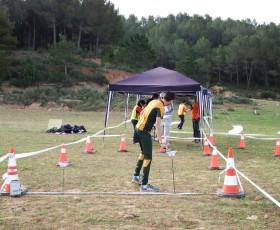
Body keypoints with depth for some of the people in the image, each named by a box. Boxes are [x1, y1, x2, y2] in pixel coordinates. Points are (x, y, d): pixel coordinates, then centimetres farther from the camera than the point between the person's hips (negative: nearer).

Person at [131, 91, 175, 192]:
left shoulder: (154, 101, 7)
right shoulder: (160, 108, -18)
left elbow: (143, 112, 20)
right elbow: (157, 125, -26)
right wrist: (160, 142, -31)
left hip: (138, 128, 9)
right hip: (144, 132, -9)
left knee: (143, 153, 25)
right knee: (148, 157, -5)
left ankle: (136, 177, 35)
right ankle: (144, 185, -6)